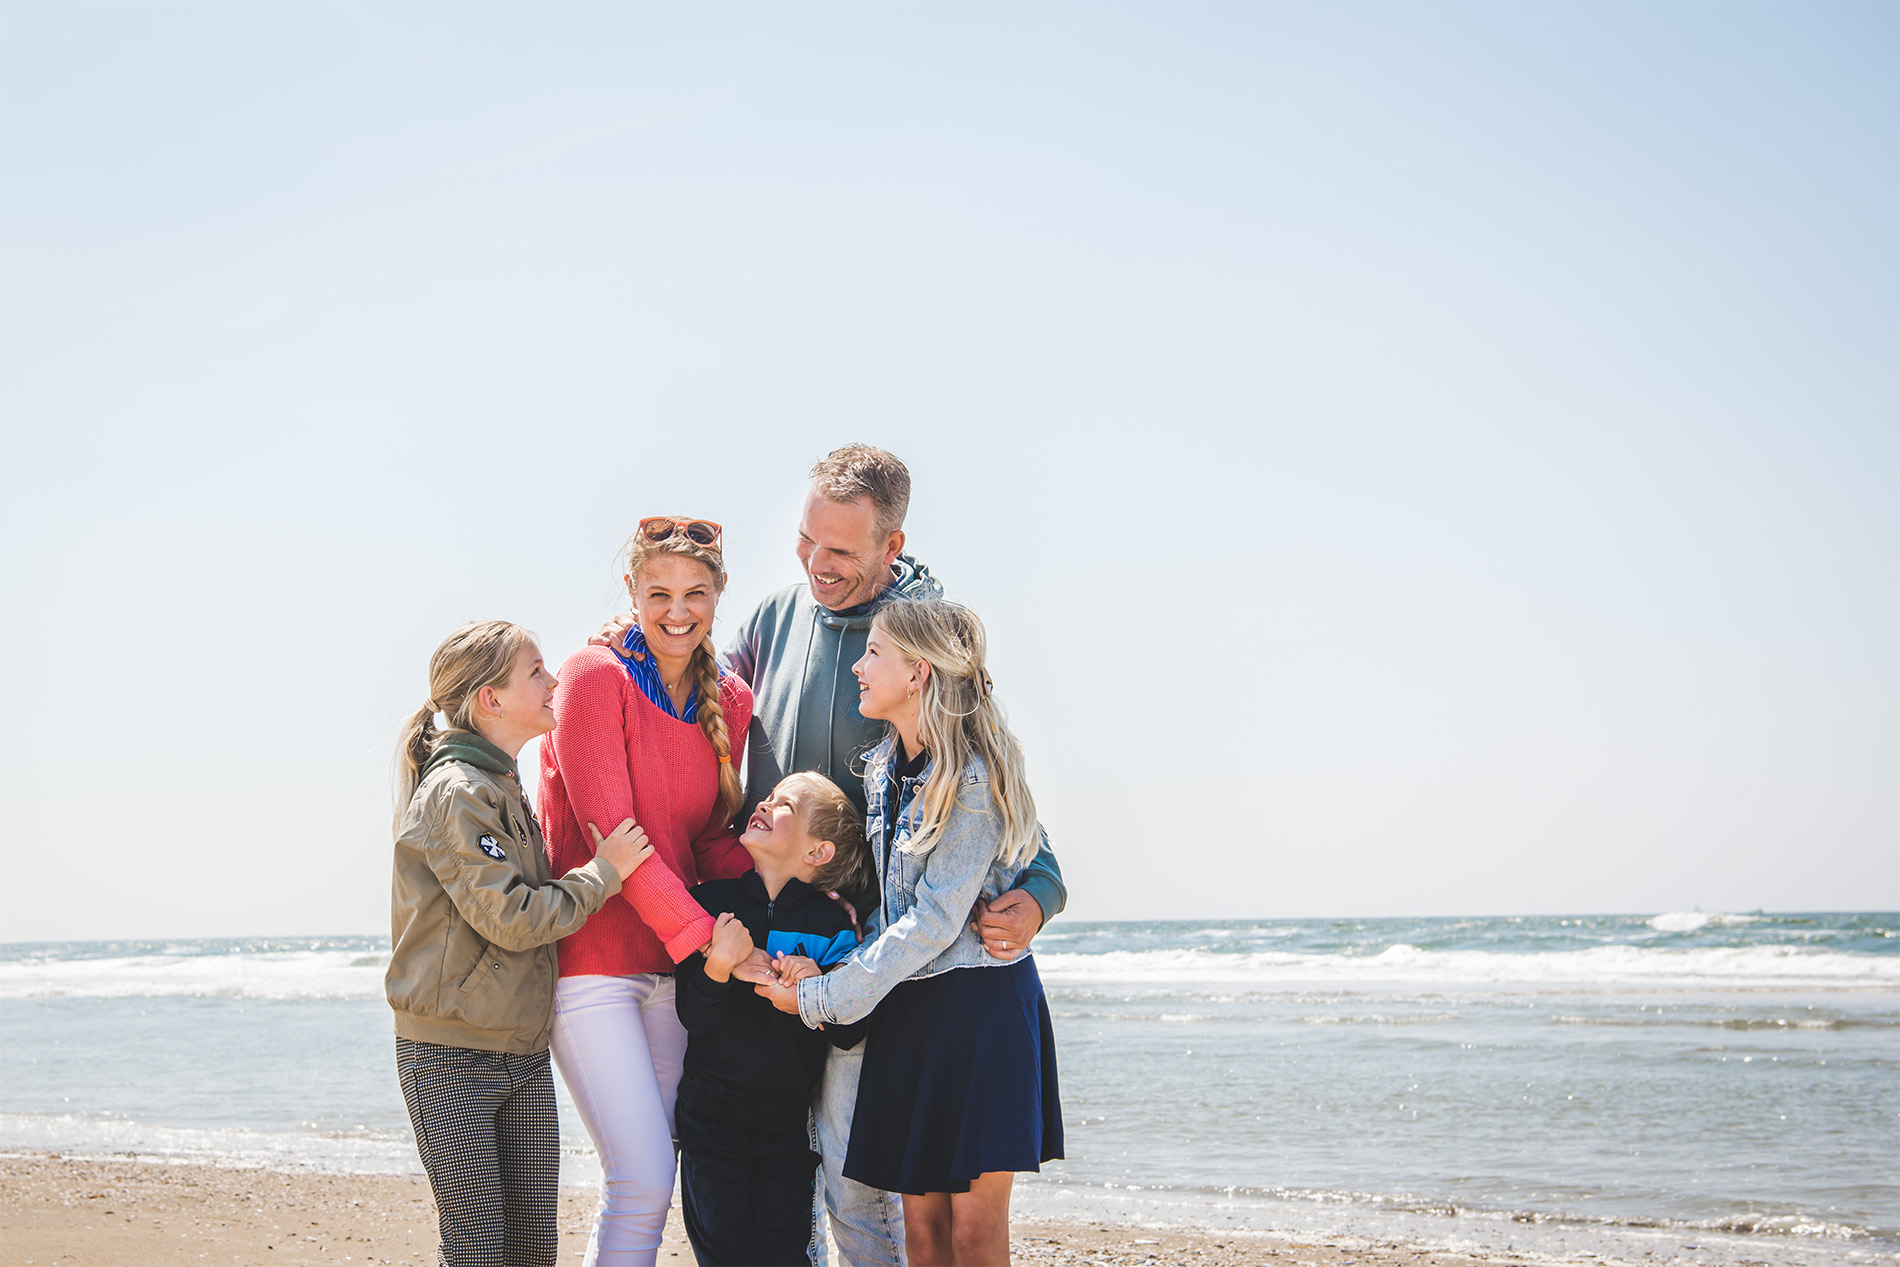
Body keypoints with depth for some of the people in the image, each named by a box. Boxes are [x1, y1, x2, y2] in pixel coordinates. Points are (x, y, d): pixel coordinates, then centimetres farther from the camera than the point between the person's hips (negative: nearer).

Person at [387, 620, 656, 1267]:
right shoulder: (457, 791, -15)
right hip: (452, 1059, -8)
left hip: (523, 1053, 8)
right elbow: (511, 918, -19)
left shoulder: (502, 786, 15)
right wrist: (603, 872, -11)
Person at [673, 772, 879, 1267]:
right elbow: (694, 1018, -9)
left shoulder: (830, 924, -3)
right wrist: (719, 964, -26)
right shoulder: (713, 901, -3)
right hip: (712, 1116, 0)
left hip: (788, 1123, 0)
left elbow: (849, 1034, -6)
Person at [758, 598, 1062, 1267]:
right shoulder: (882, 767, 9)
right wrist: (834, 963, 1)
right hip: (907, 1007, 7)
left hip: (981, 1005, -7)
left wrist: (823, 997, -15)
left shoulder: (975, 779, -15)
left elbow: (936, 920, -18)